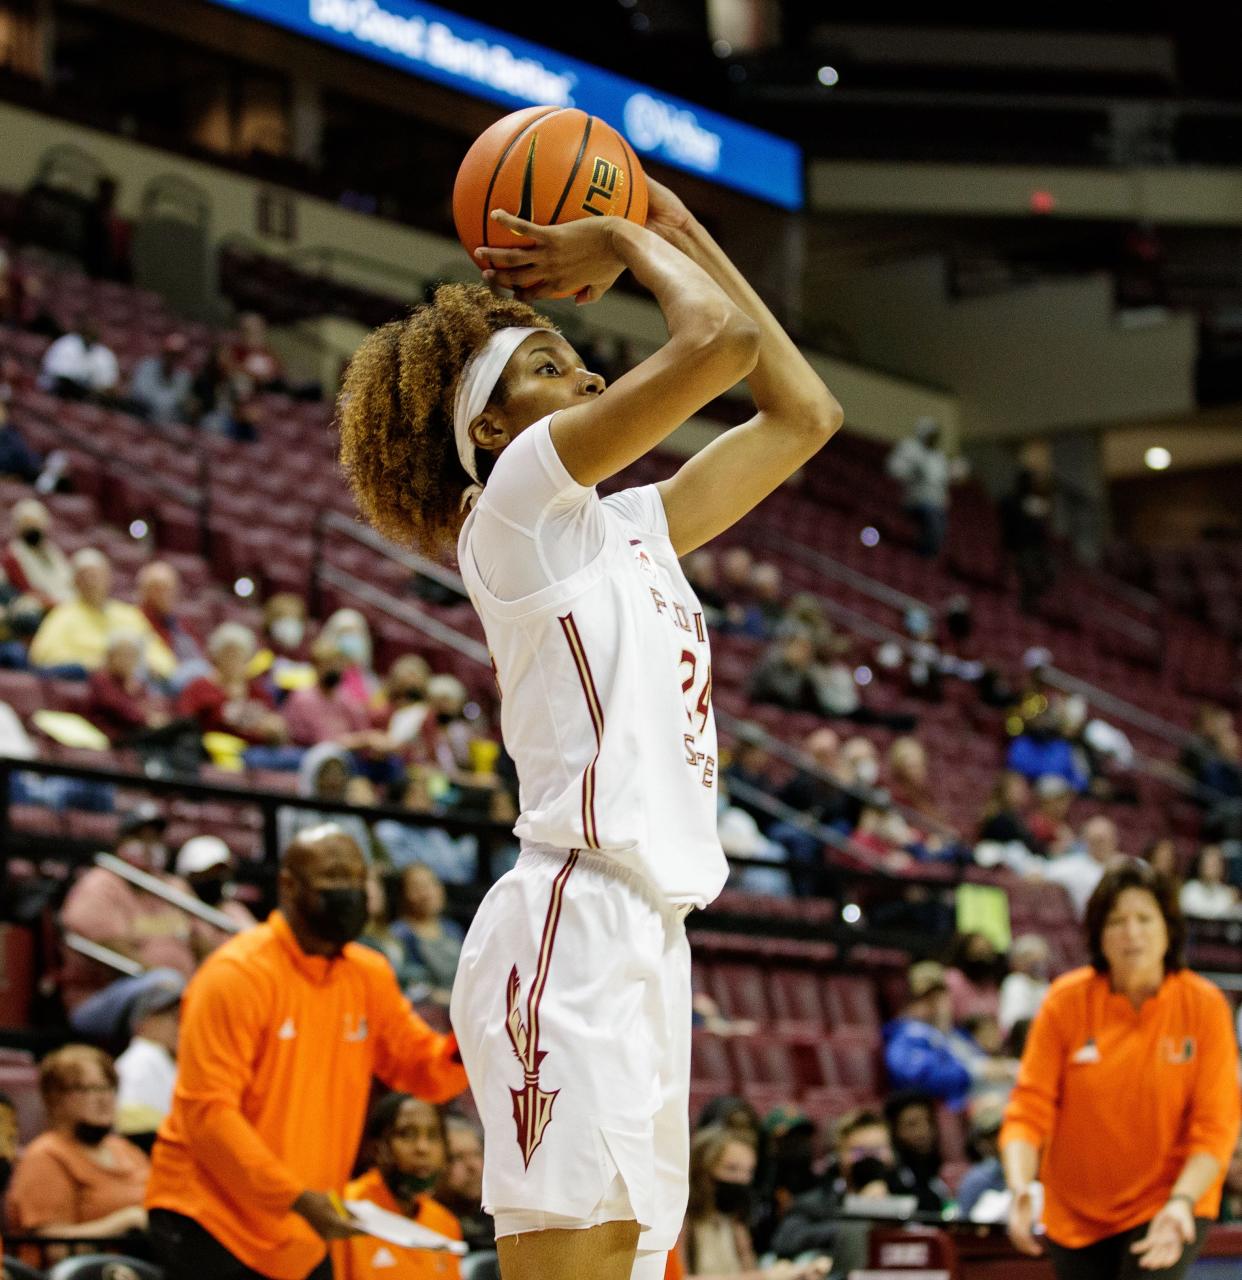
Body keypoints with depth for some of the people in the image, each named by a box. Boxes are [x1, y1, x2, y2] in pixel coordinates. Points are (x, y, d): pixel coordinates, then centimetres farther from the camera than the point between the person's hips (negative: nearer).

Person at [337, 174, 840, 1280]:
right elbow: (722, 338, -10)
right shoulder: (521, 497, -1)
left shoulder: (627, 527, 23)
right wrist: (628, 243, 9)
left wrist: (678, 232, 24)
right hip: (575, 926, -9)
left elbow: (803, 410, 27)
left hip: (646, 939, 9)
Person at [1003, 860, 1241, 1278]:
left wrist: (1181, 1201, -26)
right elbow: (1030, 1108, -10)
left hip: (1169, 1204, -2)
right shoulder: (1065, 1001, -9)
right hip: (1075, 1211, 2)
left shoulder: (1205, 1005, -10)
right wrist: (1020, 1185, -27)